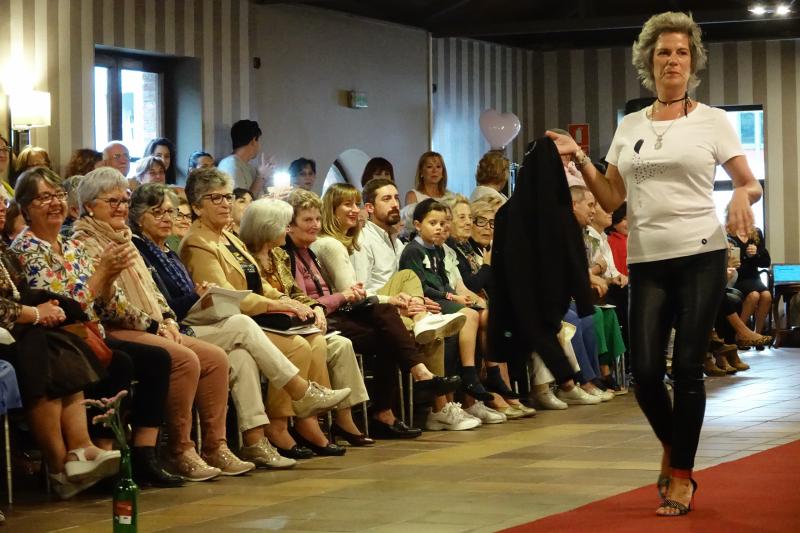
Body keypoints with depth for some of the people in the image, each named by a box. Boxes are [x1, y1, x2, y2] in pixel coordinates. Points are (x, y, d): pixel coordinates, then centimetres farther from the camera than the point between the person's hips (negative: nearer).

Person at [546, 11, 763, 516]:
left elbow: (750, 183, 3)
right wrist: (579, 158, 2)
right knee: (646, 371, -3)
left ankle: (681, 475, 7)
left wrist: (743, 194, -20)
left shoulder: (713, 121, 1)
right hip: (647, 261, 3)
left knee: (687, 366, -5)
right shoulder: (629, 127, 11)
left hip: (700, 256, -3)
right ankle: (672, 447, 26)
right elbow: (612, 199, 13)